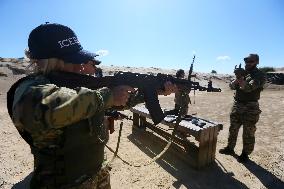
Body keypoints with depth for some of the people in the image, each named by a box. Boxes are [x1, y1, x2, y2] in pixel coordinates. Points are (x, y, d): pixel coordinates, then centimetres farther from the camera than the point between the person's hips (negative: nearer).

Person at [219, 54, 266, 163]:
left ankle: (245, 154, 19)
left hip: (250, 107, -5)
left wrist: (241, 80, -41)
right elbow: (232, 86, 1)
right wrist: (237, 80, -20)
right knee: (233, 129, 14)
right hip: (237, 105, 6)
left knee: (248, 132, 4)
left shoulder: (259, 75, -6)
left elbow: (249, 87, -23)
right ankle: (230, 148, 29)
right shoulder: (242, 73, 11)